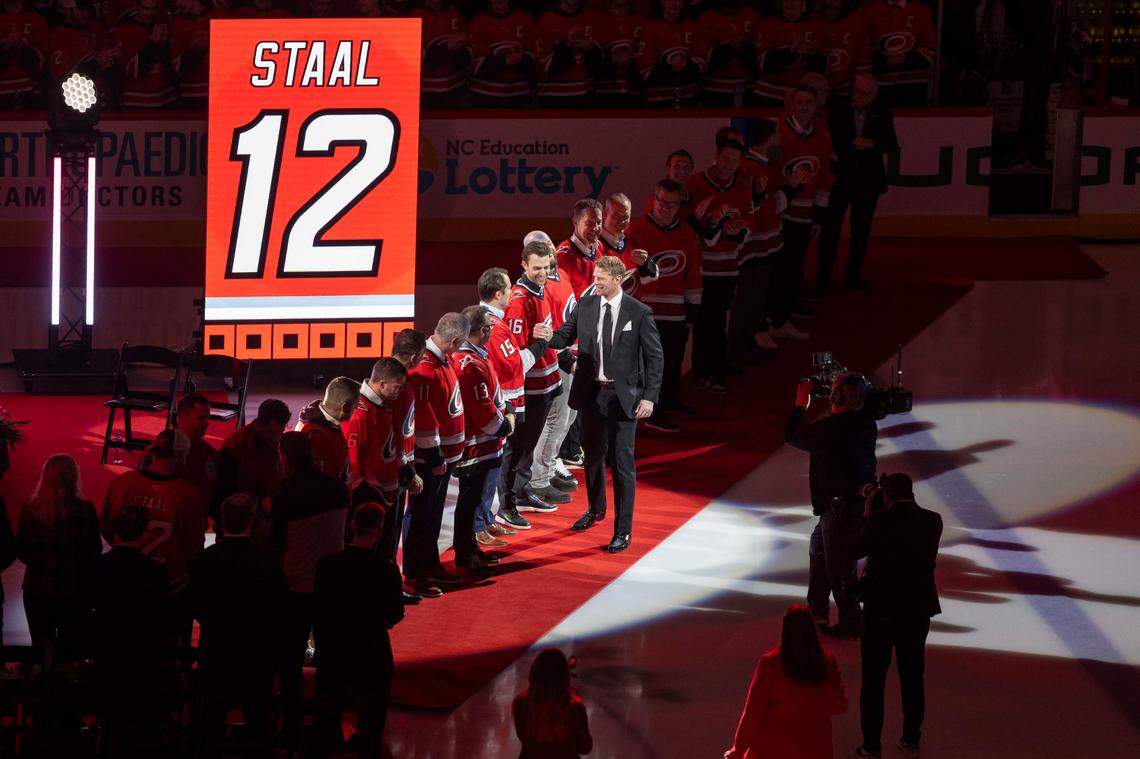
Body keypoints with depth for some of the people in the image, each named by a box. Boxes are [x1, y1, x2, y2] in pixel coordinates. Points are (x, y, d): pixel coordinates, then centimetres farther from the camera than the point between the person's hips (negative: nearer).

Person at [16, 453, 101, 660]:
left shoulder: (31, 509, -7)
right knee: (71, 649, 8)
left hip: (36, 589, 2)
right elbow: (94, 552, -7)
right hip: (74, 589, -2)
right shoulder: (84, 510, -13)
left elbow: (20, 551, 0)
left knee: (41, 645, 15)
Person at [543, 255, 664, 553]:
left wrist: (649, 396, -11)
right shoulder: (586, 305, 2)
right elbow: (566, 335, 8)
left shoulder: (639, 313, -9)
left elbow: (655, 357, -5)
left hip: (623, 397, -4)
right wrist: (549, 338, -16)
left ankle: (623, 530, 4)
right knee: (592, 455, 19)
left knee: (622, 462, -3)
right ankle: (596, 509, 42)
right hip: (590, 392, 4)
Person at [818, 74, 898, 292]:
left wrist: (872, 143, -18)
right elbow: (831, 140, -6)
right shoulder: (837, 111, -1)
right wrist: (853, 144, -16)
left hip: (868, 181, 2)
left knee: (861, 230, 8)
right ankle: (823, 277, 0)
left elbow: (892, 146, -3)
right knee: (830, 228, -4)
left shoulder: (882, 115, 3)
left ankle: (853, 274, 18)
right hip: (840, 178, -2)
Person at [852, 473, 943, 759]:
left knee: (873, 679, 6)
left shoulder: (879, 521, -16)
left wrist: (867, 514, 6)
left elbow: (858, 549, -2)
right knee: (912, 677, 15)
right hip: (918, 609, 3)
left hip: (880, 609, -3)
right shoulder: (932, 521, -5)